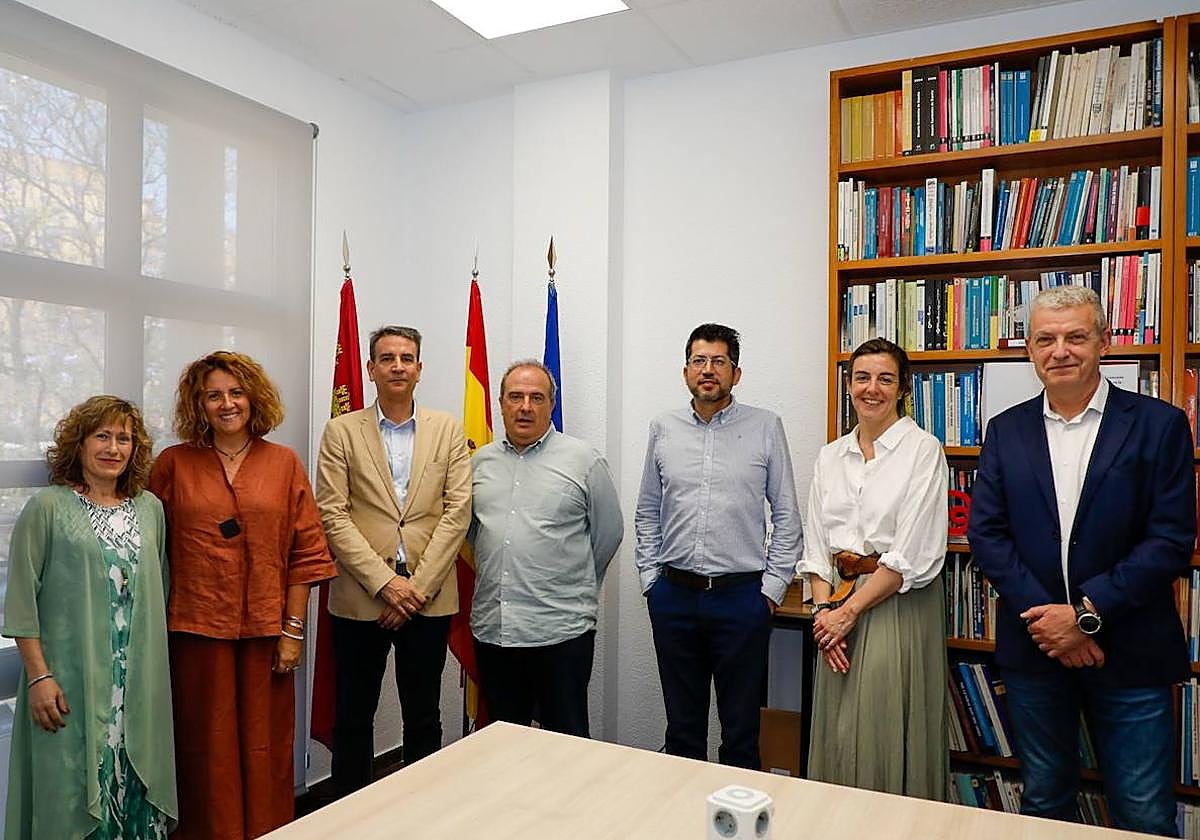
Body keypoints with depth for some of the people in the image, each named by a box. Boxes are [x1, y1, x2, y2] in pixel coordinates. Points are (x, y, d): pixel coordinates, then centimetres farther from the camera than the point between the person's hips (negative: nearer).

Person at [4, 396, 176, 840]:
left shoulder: (150, 509, 8)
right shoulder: (46, 508, -4)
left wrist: (158, 668, 11)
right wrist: (38, 675, -11)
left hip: (141, 683, 4)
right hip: (72, 681, -3)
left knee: (137, 785, 11)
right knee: (74, 791, 6)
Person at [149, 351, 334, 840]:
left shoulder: (284, 463, 2)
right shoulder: (173, 464, 3)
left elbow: (305, 552, 1)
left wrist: (294, 630, -3)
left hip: (265, 629, 0)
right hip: (197, 629, 0)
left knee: (265, 744, 9)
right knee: (207, 746, 9)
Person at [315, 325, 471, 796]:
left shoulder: (448, 430, 5)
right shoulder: (341, 432, 2)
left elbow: (458, 511, -2)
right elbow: (333, 515, -5)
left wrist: (419, 586, -10)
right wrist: (385, 582, -13)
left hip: (428, 598, 1)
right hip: (361, 597, -1)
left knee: (424, 718, 13)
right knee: (353, 718, 12)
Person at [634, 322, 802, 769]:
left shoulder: (766, 427, -1)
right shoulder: (663, 429, 6)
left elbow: (787, 515, 1)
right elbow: (647, 513, 11)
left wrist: (772, 588, -4)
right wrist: (651, 579, 5)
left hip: (741, 595, -2)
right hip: (674, 597, 2)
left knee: (741, 728, 10)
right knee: (682, 724, 16)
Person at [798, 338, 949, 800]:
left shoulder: (923, 450, -6)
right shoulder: (830, 456, 10)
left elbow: (914, 553, -13)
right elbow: (815, 542, 9)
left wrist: (850, 610, -12)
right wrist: (823, 608, -5)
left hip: (899, 602, -5)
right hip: (838, 604, 5)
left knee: (886, 734, 1)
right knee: (837, 734, 12)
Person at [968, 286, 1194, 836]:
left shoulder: (1158, 425, -4)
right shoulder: (1007, 431, 4)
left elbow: (1172, 540, -9)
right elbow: (985, 532, -1)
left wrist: (1087, 613, -16)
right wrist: (1043, 615, -12)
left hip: (1128, 652, -2)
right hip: (1033, 648, 2)